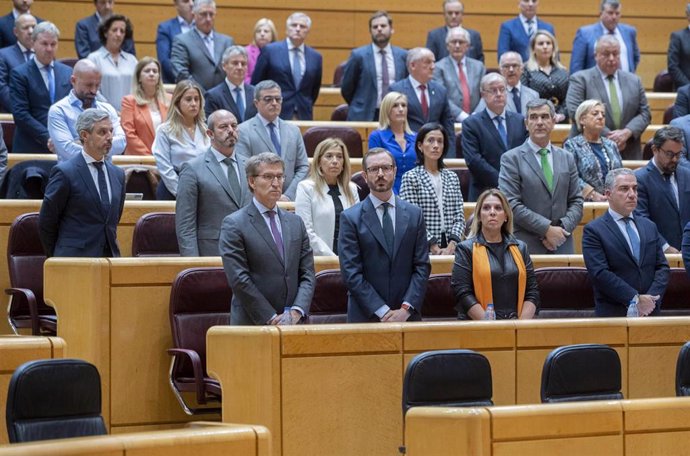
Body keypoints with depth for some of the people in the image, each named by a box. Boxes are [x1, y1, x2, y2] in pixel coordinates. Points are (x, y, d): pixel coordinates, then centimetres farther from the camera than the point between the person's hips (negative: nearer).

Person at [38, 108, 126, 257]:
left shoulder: (118, 174, 12)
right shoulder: (64, 172, -6)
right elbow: (45, 223, -2)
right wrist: (57, 258, 5)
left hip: (110, 256, 5)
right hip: (73, 261, -5)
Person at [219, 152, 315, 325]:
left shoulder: (295, 222, 12)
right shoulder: (234, 225, -4)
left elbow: (307, 274, 8)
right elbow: (239, 279, -11)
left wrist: (297, 311, -8)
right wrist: (271, 318, -13)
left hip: (293, 322, 4)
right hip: (252, 323, -4)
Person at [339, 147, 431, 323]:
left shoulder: (414, 214, 7)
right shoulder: (350, 218, -1)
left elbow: (422, 267, 4)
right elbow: (351, 273, -7)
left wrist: (406, 309, -9)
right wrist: (383, 311, -13)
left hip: (407, 315, 2)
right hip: (365, 316, -2)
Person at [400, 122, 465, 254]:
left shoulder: (452, 177, 14)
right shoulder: (410, 178, 0)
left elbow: (459, 216, 8)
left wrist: (451, 246, -8)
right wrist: (434, 247, -13)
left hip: (451, 247, 4)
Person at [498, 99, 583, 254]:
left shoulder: (567, 158, 15)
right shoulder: (511, 159, 0)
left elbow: (576, 201, 14)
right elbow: (511, 204, -8)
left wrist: (562, 228, -5)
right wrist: (547, 228, -12)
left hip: (562, 246, 4)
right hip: (527, 247, -4)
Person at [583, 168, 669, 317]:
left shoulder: (650, 227, 16)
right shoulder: (593, 230, -2)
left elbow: (662, 267, 11)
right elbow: (600, 273, -11)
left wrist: (651, 298, -6)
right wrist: (635, 299, -14)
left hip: (650, 311, 4)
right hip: (613, 315, -4)